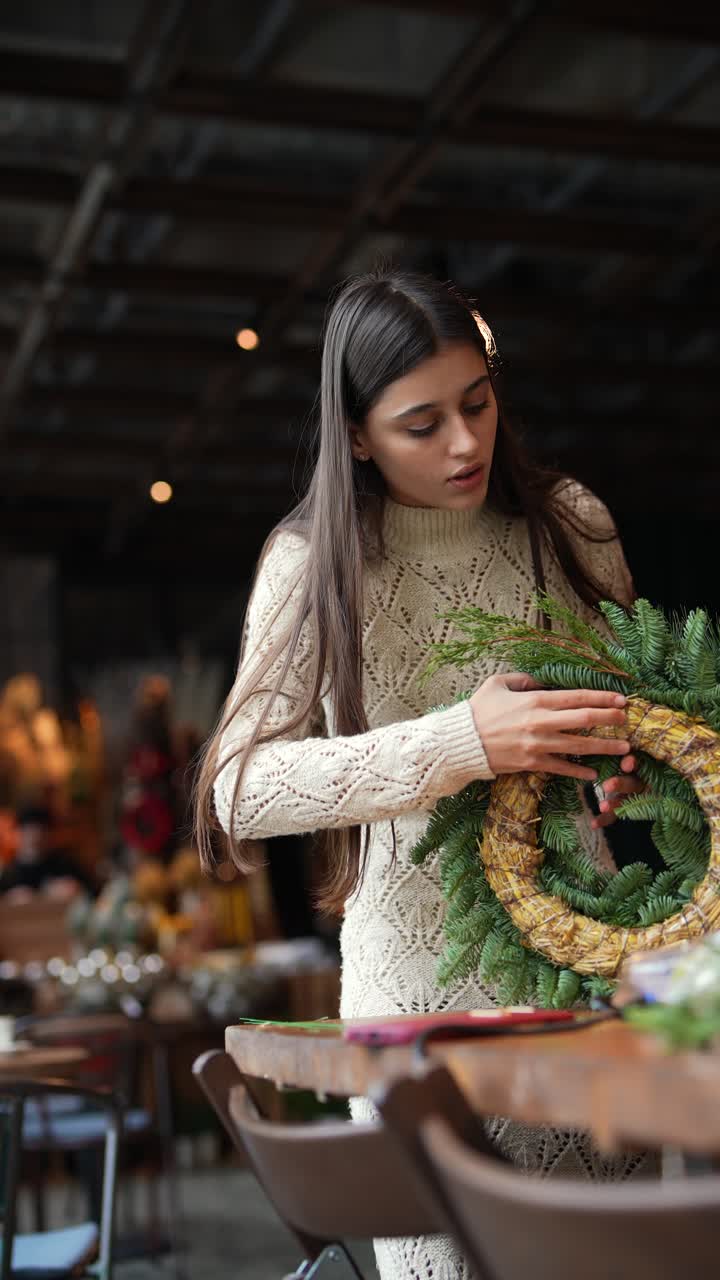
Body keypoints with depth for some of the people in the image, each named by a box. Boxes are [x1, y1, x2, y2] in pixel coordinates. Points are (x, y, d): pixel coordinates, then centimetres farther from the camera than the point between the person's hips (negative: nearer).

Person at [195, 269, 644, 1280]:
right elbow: (239, 790, -14)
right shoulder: (312, 565, -4)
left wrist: (629, 762, -5)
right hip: (417, 981, -1)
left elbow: (634, 692, 20)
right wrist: (458, 746, -25)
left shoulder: (568, 524, 3)